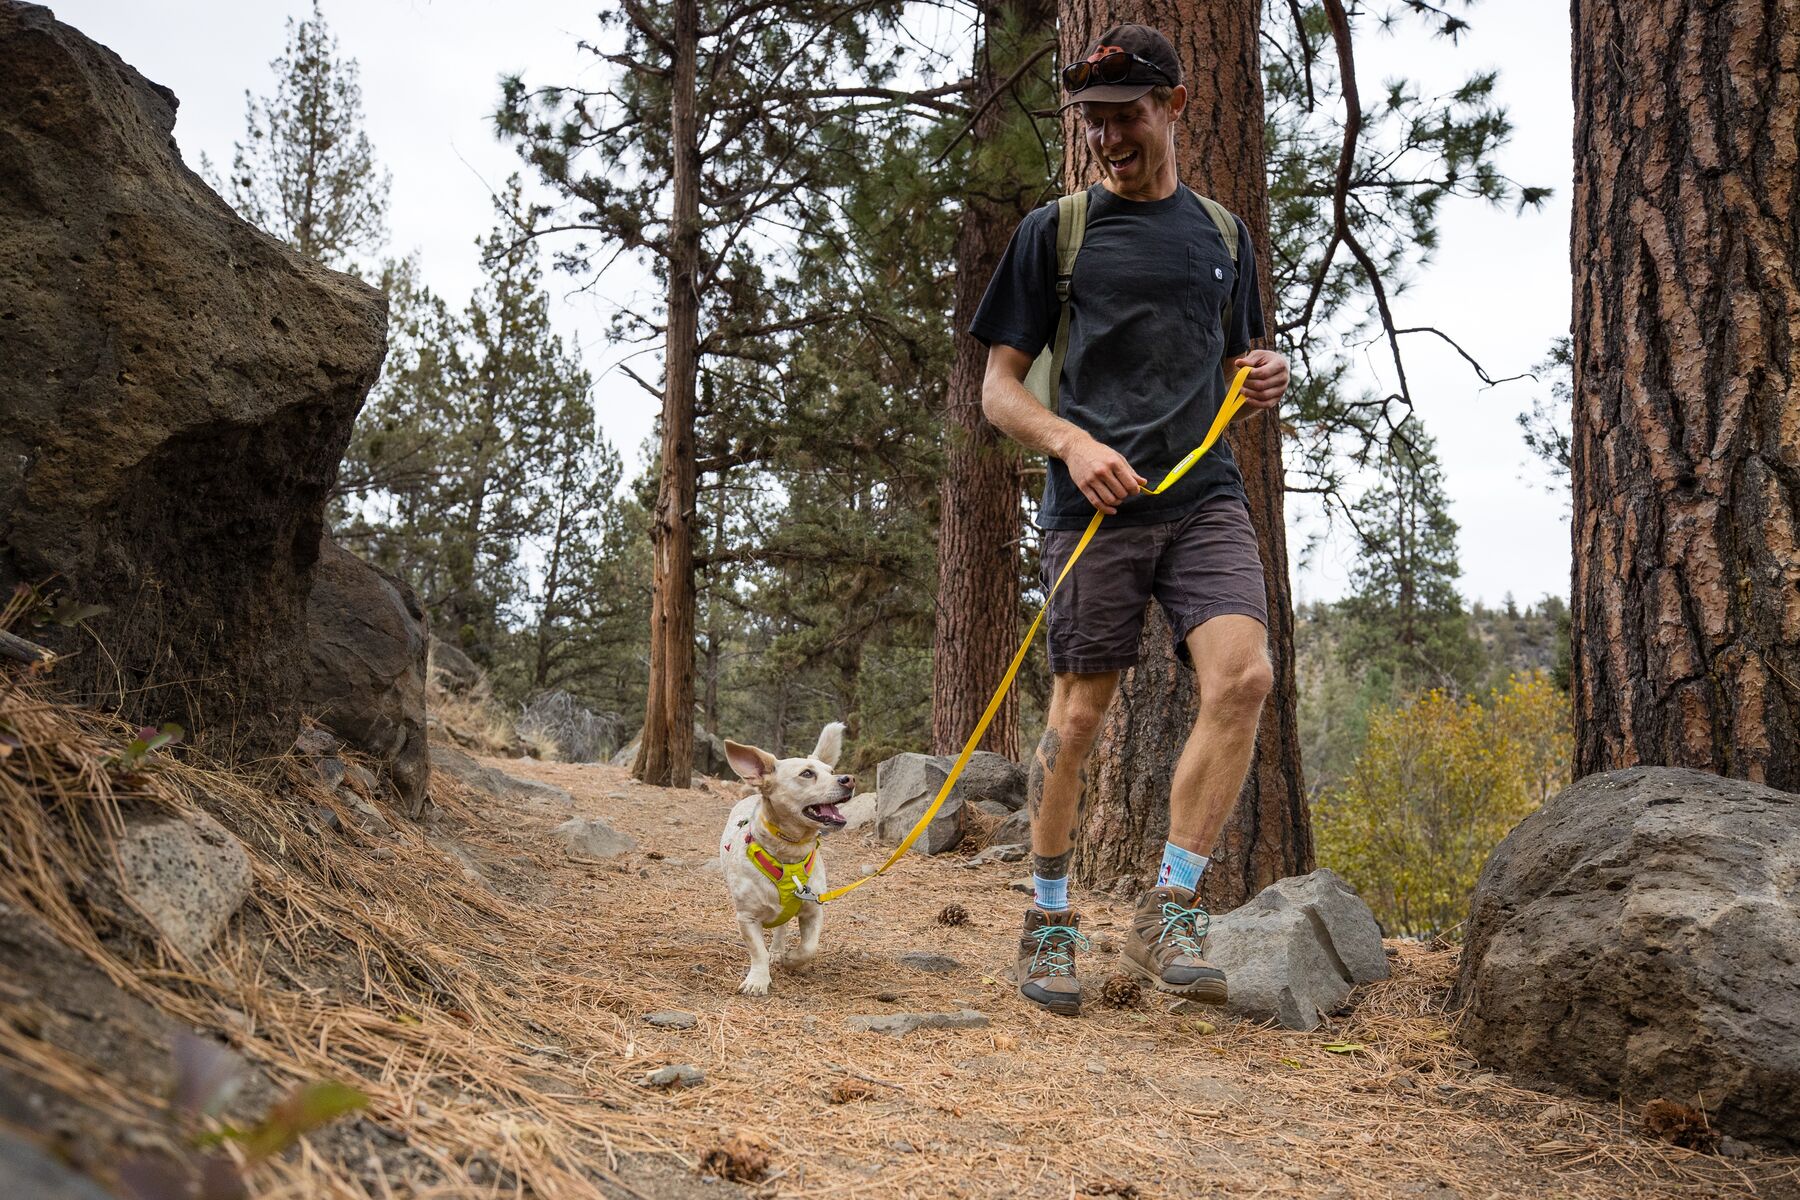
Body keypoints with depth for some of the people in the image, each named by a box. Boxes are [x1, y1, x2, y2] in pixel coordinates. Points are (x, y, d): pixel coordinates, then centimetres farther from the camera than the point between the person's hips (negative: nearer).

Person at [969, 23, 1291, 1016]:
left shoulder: (1221, 234, 17)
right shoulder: (1055, 231, 7)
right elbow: (999, 390, 4)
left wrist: (1263, 385, 2)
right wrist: (1074, 443, -14)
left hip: (1206, 495, 3)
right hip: (1095, 503, -2)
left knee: (1243, 676, -18)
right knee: (1078, 714, 0)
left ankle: (1167, 916, -10)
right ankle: (1049, 923, 18)